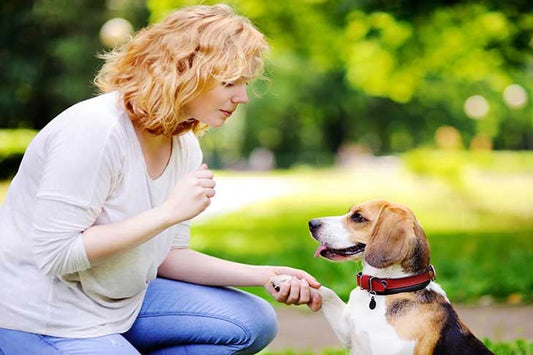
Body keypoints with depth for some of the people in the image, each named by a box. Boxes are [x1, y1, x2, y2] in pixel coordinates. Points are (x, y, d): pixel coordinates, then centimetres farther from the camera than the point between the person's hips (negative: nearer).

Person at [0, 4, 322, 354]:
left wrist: (264, 275, -5)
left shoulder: (185, 146, 1)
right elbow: (55, 254, -27)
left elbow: (168, 255, 7)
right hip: (42, 320, -9)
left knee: (254, 323, 4)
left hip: (122, 298, 9)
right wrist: (169, 211, -28)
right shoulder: (94, 130, -25)